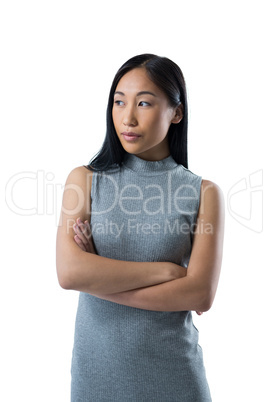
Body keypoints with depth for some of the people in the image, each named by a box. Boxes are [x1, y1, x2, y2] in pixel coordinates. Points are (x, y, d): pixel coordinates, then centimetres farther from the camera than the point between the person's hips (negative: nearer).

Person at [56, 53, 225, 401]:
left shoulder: (204, 193, -6)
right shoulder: (85, 179, -3)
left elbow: (200, 295, -14)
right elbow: (69, 272, -16)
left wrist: (99, 279, -15)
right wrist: (166, 270, -16)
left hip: (172, 370, 0)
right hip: (96, 365, 1)